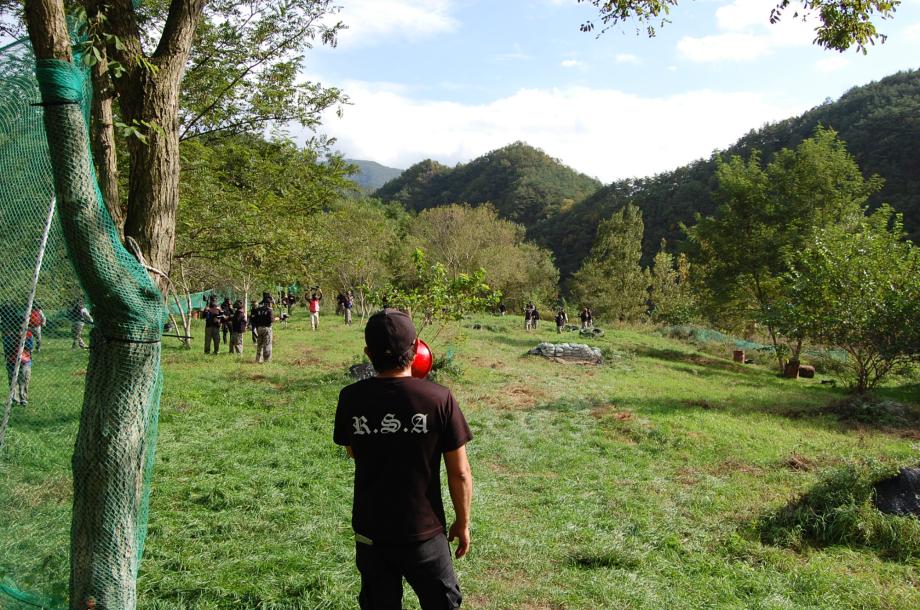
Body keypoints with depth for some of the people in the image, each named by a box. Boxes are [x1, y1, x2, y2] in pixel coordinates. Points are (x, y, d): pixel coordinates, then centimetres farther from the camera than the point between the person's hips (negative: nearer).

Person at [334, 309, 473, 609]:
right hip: (423, 532, -2)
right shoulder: (438, 398, -17)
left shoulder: (351, 398, -11)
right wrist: (463, 523, 3)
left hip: (370, 533, 2)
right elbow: (460, 473, -12)